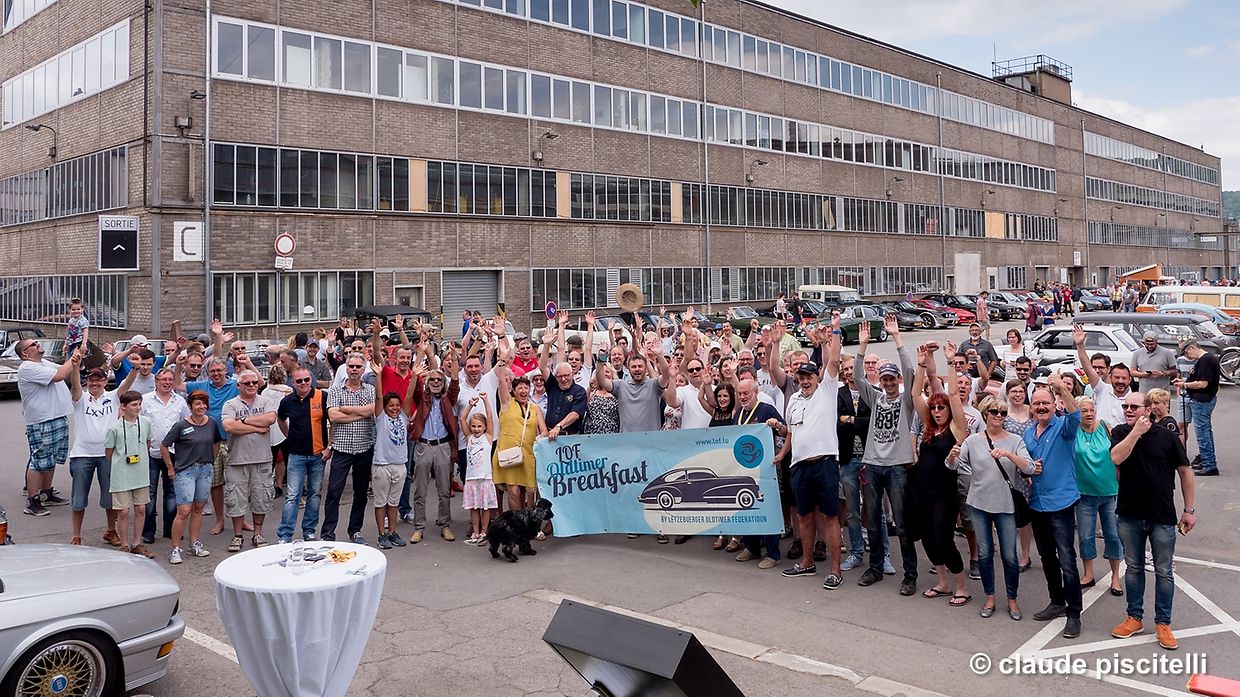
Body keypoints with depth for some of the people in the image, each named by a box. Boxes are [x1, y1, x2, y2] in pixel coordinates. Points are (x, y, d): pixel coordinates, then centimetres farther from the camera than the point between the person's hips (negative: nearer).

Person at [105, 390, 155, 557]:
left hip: (141, 474, 4)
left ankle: (137, 544, 21)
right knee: (123, 511, 2)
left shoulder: (146, 422, -1)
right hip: (121, 476, -4)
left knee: (140, 509, 8)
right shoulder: (115, 428, -12)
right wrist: (119, 464, 5)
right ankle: (124, 545, 16)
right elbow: (108, 452, -1)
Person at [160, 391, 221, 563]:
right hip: (185, 470, -5)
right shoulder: (181, 425, -9)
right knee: (184, 511, -9)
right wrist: (170, 468, -1)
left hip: (205, 470, 5)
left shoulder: (211, 423, 5)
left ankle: (195, 545, 21)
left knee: (198, 509, 11)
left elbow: (216, 442, 22)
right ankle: (175, 549, 0)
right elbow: (164, 445, -3)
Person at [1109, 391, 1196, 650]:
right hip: (1130, 515, 2)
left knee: (1163, 572, 7)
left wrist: (1189, 509, 1)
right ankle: (1134, 618, 26)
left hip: (1162, 517, -2)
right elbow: (1116, 457, -20)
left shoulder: (1167, 436, -6)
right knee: (1133, 568, 14)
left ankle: (1163, 623, 20)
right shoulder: (1120, 433, -1)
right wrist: (1137, 431, -20)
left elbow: (1185, 471, 0)